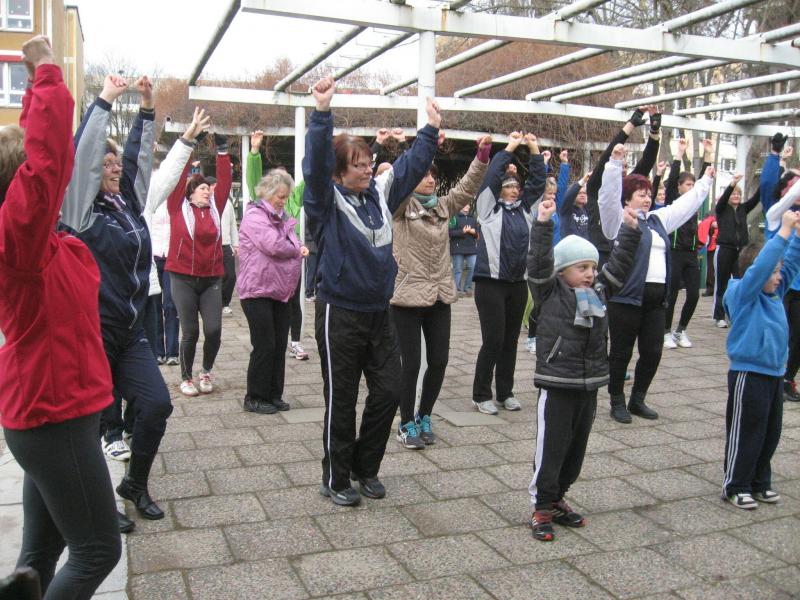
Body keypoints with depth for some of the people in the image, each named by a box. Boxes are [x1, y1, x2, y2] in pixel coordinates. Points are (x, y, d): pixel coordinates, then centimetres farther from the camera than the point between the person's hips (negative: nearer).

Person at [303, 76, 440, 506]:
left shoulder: (381, 192, 6)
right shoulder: (326, 201, -10)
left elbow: (412, 164, 16)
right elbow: (316, 164, -26)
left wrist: (431, 129, 15)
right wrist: (322, 112, -35)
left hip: (379, 312, 6)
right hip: (340, 313, -6)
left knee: (388, 392, 9)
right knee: (341, 402, 5)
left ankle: (366, 469, 29)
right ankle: (336, 479, 22)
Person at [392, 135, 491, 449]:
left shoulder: (443, 206, 11)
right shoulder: (401, 206, -4)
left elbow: (467, 187, 9)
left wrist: (482, 155, -3)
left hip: (440, 295, 5)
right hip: (408, 295, -5)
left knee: (439, 361, 8)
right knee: (411, 363, 1)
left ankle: (424, 416, 27)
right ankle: (406, 423, 18)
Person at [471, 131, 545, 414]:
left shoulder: (524, 208, 15)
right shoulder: (488, 206, 2)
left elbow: (538, 181, 10)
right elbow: (491, 176, -9)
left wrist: (534, 150, 3)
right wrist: (509, 147, -4)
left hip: (518, 283, 6)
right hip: (490, 282, -5)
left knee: (510, 340, 11)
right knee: (493, 340, -6)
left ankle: (505, 392, 22)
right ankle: (481, 395, 8)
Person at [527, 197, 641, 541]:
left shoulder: (599, 291, 10)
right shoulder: (550, 292, -7)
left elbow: (619, 264, 11)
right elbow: (539, 262, -19)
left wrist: (630, 230, 7)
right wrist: (543, 224, -27)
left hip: (589, 386, 6)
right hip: (556, 386, -6)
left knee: (576, 450, 15)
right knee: (550, 449, 0)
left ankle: (556, 499, 31)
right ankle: (541, 508, 13)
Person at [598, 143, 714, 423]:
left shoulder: (657, 219, 19)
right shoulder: (618, 219, -2)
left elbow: (686, 203, 31)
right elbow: (609, 196, -18)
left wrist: (705, 181, 38)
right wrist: (615, 162, -27)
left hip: (656, 297, 7)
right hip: (626, 297, -7)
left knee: (652, 352, 9)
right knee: (621, 353, 3)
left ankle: (637, 400, 25)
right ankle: (617, 402, 16)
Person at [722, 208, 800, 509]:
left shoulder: (774, 293, 10)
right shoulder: (742, 294, -14)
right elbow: (761, 266, -28)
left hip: (774, 374, 8)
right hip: (748, 375, -8)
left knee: (771, 433, 16)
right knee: (745, 434, 0)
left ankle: (760, 482, 29)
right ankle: (735, 486, 12)